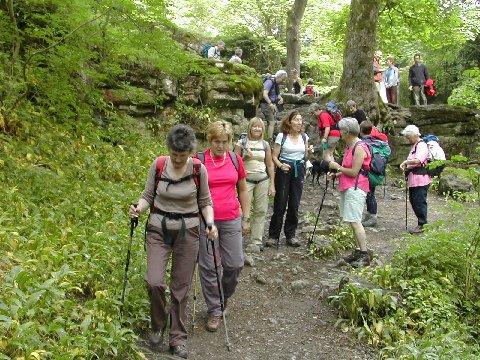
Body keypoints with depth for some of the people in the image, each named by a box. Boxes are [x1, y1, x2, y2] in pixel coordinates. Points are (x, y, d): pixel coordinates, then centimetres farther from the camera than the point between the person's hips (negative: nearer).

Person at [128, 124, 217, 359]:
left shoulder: (199, 169, -8)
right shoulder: (158, 165, -6)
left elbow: (205, 202, 2)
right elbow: (148, 196, 3)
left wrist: (210, 223, -16)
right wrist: (138, 208, -17)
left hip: (187, 232, 0)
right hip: (158, 229, 1)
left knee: (181, 287, 5)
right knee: (154, 282, -11)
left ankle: (178, 338, 22)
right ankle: (158, 324, 19)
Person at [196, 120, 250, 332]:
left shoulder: (235, 160, 5)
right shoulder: (199, 161, -4)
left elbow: (242, 190, 14)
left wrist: (246, 218, 13)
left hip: (231, 220, 3)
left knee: (235, 264, 4)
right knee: (208, 267, 3)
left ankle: (224, 296, 33)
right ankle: (214, 311, 18)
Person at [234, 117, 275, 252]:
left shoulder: (265, 145, 10)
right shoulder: (241, 143, 2)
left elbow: (270, 165, 12)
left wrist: (272, 184, 7)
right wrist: (245, 157, -14)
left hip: (263, 181, 3)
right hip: (246, 180, -3)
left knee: (261, 211, 2)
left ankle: (256, 242, 8)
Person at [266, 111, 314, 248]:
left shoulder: (304, 137, 8)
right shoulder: (282, 136, -4)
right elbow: (274, 156, -5)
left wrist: (309, 152, -4)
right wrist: (280, 165, -23)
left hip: (299, 171, 4)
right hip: (284, 170, -4)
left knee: (294, 204, 5)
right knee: (280, 204, -4)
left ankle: (291, 235, 15)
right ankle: (273, 235, 6)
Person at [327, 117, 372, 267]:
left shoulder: (359, 148, -15)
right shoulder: (349, 146, 16)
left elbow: (354, 172, -18)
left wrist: (337, 167, -8)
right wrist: (336, 175, 10)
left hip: (355, 188, -10)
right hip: (347, 187, 10)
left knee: (355, 221, -11)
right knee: (353, 221, 11)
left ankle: (365, 255, -7)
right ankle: (358, 251, 17)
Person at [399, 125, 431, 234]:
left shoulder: (422, 145, -13)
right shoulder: (415, 146, 19)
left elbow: (417, 160, -30)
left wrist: (405, 162, -16)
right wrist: (407, 167, 9)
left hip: (420, 180, -10)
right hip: (413, 180, 10)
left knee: (419, 202, -4)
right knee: (413, 201, 13)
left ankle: (422, 225, 5)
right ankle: (421, 222, 23)